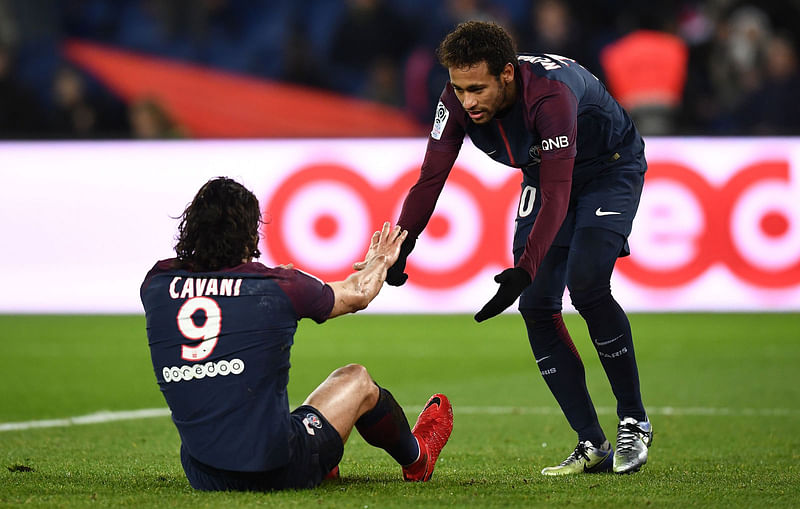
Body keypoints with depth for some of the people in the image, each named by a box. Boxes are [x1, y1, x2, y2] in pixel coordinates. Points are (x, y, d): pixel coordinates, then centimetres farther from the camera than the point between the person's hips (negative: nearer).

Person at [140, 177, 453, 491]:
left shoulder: (156, 284, -2)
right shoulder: (279, 286, -9)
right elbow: (357, 294, 14)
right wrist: (379, 261, 38)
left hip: (201, 477, 3)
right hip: (275, 474, -3)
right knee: (356, 379, 25)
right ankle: (415, 460, 54)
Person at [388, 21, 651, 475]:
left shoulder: (550, 94, -40)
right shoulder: (459, 100, -21)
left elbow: (557, 196, -43)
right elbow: (431, 178, -14)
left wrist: (524, 271, -53)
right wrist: (398, 248, -27)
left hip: (610, 169, -6)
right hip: (545, 176, 6)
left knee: (586, 285, -27)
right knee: (536, 306, -8)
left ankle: (635, 423, -11)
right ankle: (593, 446, -2)